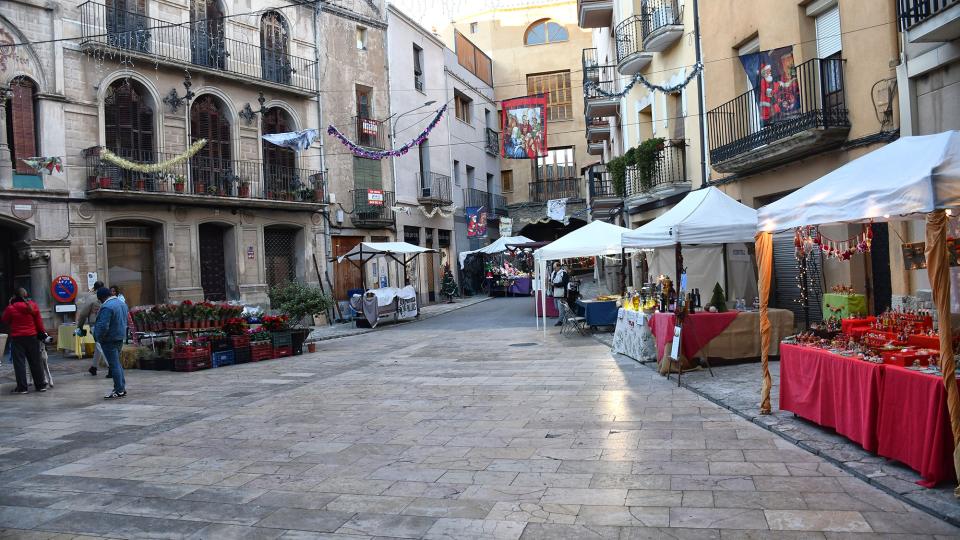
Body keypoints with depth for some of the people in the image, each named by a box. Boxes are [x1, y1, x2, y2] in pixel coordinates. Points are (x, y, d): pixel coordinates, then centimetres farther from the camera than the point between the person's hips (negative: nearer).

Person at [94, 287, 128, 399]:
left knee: (114, 365, -4)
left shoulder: (106, 307, -20)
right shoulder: (122, 303, 10)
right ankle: (122, 387, 23)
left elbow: (103, 326, -24)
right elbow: (125, 322, 17)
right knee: (117, 363, 19)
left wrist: (98, 337, -11)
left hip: (110, 340, -9)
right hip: (120, 338, 9)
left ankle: (119, 391, 0)